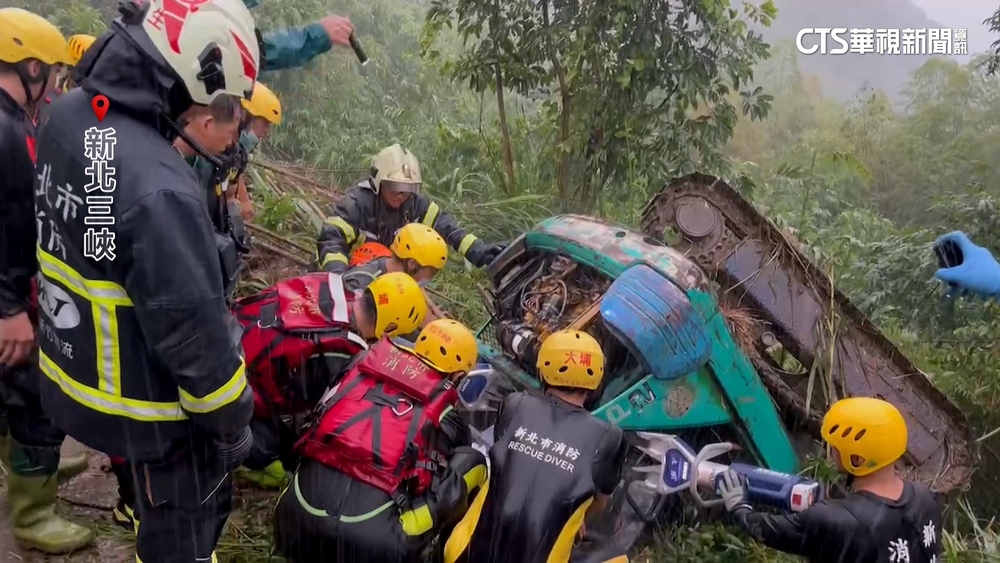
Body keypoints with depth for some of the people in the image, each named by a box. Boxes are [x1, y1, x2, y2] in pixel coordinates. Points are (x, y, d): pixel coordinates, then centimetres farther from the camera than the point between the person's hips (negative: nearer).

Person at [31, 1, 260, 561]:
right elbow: (193, 332, -27)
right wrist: (232, 421, -13)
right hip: (151, 405, -8)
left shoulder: (67, 115, -7)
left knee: (154, 506, 33)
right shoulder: (159, 188, -35)